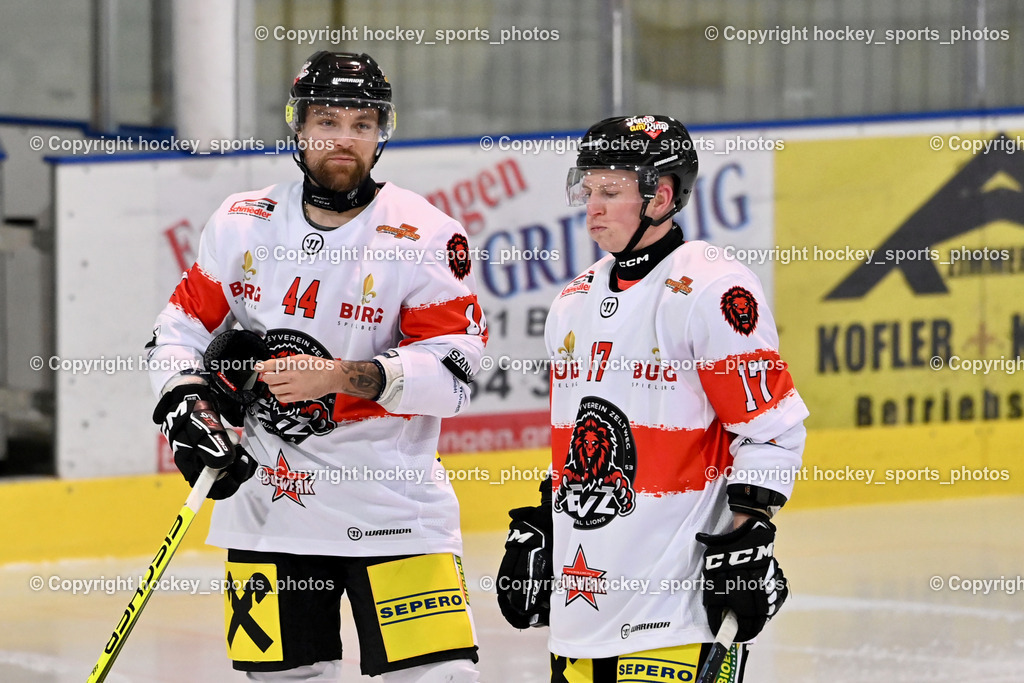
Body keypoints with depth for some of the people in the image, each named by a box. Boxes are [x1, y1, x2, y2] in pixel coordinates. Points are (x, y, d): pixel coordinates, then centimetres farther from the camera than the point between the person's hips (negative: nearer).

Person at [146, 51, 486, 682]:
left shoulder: (425, 238, -8)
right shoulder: (243, 224, 4)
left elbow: (452, 374, -14)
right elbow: (183, 326, 13)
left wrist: (343, 377, -26)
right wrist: (185, 404, -5)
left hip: (391, 504, -3)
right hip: (267, 499, 4)